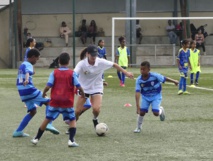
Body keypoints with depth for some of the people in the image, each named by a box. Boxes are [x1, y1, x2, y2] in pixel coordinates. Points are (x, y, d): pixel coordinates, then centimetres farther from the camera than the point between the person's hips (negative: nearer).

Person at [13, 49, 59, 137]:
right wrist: (27, 80, -54)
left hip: (22, 93, 9)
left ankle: (18, 131, 9)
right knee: (49, 103, 0)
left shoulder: (22, 65, 19)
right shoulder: (28, 65, -9)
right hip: (30, 90, -9)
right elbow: (27, 73, -33)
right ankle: (48, 124, -13)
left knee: (33, 111, 16)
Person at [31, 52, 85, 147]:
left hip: (55, 101, 1)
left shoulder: (54, 73, -2)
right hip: (67, 102, -1)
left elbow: (48, 86, -9)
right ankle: (71, 140, -7)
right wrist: (82, 93, 14)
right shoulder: (72, 73, -4)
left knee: (47, 120, 13)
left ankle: (37, 138, 19)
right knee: (72, 120, 10)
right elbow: (79, 86, -6)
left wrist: (44, 93, 10)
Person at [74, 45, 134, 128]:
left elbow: (114, 65, 0)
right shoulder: (81, 64, -21)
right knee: (78, 111, -4)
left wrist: (126, 73, 3)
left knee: (96, 109, -19)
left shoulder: (101, 62, -15)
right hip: (84, 89, 0)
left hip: (97, 88, 0)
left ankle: (95, 119, 16)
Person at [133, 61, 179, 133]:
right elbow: (137, 92, -24)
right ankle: (138, 127, 17)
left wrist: (174, 81, 7)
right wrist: (137, 105, -31)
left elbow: (164, 78, -9)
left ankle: (161, 110, 22)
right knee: (141, 112, -8)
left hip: (156, 96, -2)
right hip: (145, 97, 2)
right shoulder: (139, 80, -21)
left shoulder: (155, 76, -25)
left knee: (155, 113, -16)